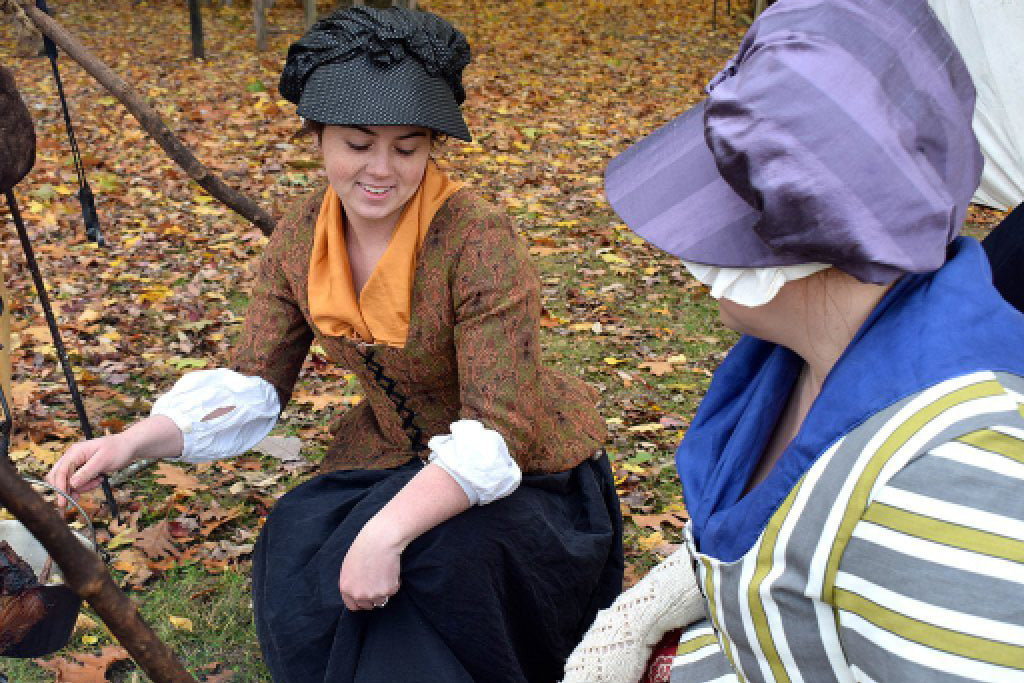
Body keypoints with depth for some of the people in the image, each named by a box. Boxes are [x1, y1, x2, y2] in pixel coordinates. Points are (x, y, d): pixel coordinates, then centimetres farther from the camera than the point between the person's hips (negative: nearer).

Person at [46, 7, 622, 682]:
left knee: (438, 560, -33)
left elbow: (496, 432, -28)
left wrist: (387, 530, -41)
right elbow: (252, 383, -1)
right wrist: (132, 443, -17)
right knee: (298, 546, -21)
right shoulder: (301, 239, -5)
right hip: (392, 457, 5)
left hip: (523, 475, -5)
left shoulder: (479, 240, -25)